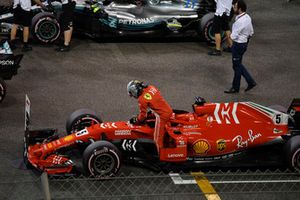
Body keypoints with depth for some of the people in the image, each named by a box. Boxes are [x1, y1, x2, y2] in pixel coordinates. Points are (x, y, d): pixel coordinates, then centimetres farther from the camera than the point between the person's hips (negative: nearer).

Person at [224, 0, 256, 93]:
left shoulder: (240, 21, -28)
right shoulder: (247, 17, 2)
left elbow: (233, 36, -25)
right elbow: (251, 32, 11)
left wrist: (230, 35, -4)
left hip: (238, 45, -9)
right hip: (244, 43, 9)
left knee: (237, 66, 6)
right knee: (238, 65, 21)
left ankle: (235, 87, 20)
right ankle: (250, 81, 24)